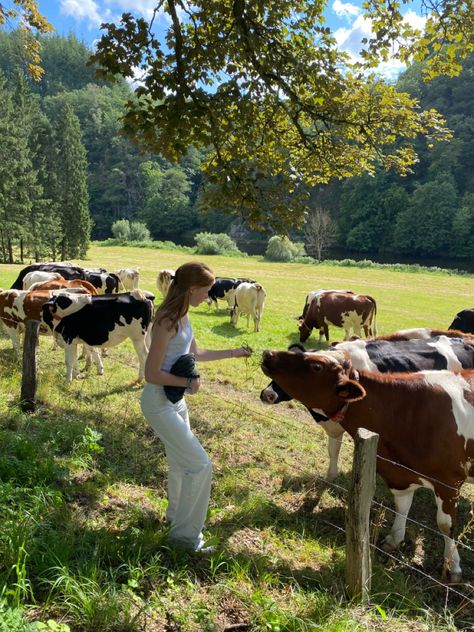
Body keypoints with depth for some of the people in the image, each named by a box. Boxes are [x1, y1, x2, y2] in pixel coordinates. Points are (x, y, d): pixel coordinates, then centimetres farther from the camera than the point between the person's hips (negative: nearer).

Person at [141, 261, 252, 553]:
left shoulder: (183, 316, 3)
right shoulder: (167, 321, -26)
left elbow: (195, 353, 17)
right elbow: (152, 374, -24)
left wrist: (233, 352, 21)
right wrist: (188, 383, -16)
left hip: (175, 399, 9)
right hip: (159, 402, -9)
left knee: (181, 461, 24)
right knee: (200, 464, -3)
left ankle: (176, 514, 47)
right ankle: (185, 533, 15)